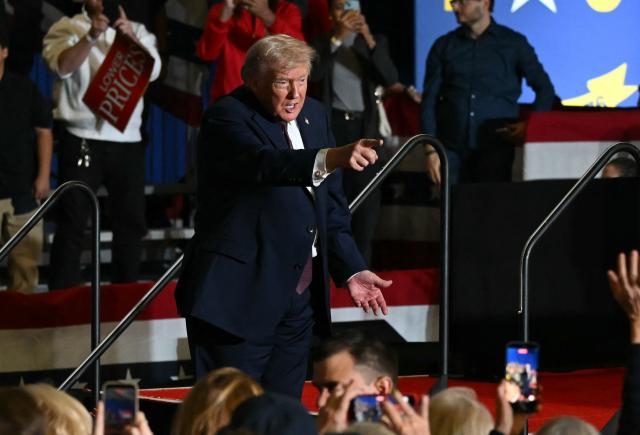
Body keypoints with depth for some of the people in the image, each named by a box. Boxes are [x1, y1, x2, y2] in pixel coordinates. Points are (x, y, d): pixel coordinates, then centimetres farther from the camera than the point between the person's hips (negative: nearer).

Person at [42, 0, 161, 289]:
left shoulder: (137, 32, 12)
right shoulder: (66, 28, 3)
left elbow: (152, 70, -4)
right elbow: (64, 66, -14)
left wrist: (131, 37, -20)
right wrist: (91, 37, -27)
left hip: (127, 141, 3)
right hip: (82, 140, -3)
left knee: (131, 221, 7)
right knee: (72, 222, -5)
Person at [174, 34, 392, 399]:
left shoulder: (313, 115, 12)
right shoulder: (227, 118, -12)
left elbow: (331, 206, 18)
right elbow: (263, 163, -34)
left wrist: (351, 270, 9)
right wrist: (331, 158, -49)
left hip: (299, 296, 7)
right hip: (240, 295, -7)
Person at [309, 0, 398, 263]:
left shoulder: (375, 42, 10)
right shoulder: (321, 44, 7)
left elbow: (390, 78, -6)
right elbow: (313, 74, -12)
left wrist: (369, 39, -18)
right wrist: (337, 38, -19)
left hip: (365, 127, 1)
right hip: (333, 125, -1)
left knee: (367, 195, -5)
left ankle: (361, 260, -1)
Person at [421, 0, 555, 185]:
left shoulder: (514, 43, 8)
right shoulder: (443, 47, 11)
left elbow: (545, 90, 12)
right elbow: (429, 101, 8)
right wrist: (431, 150, -1)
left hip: (496, 148, -1)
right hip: (452, 148, 1)